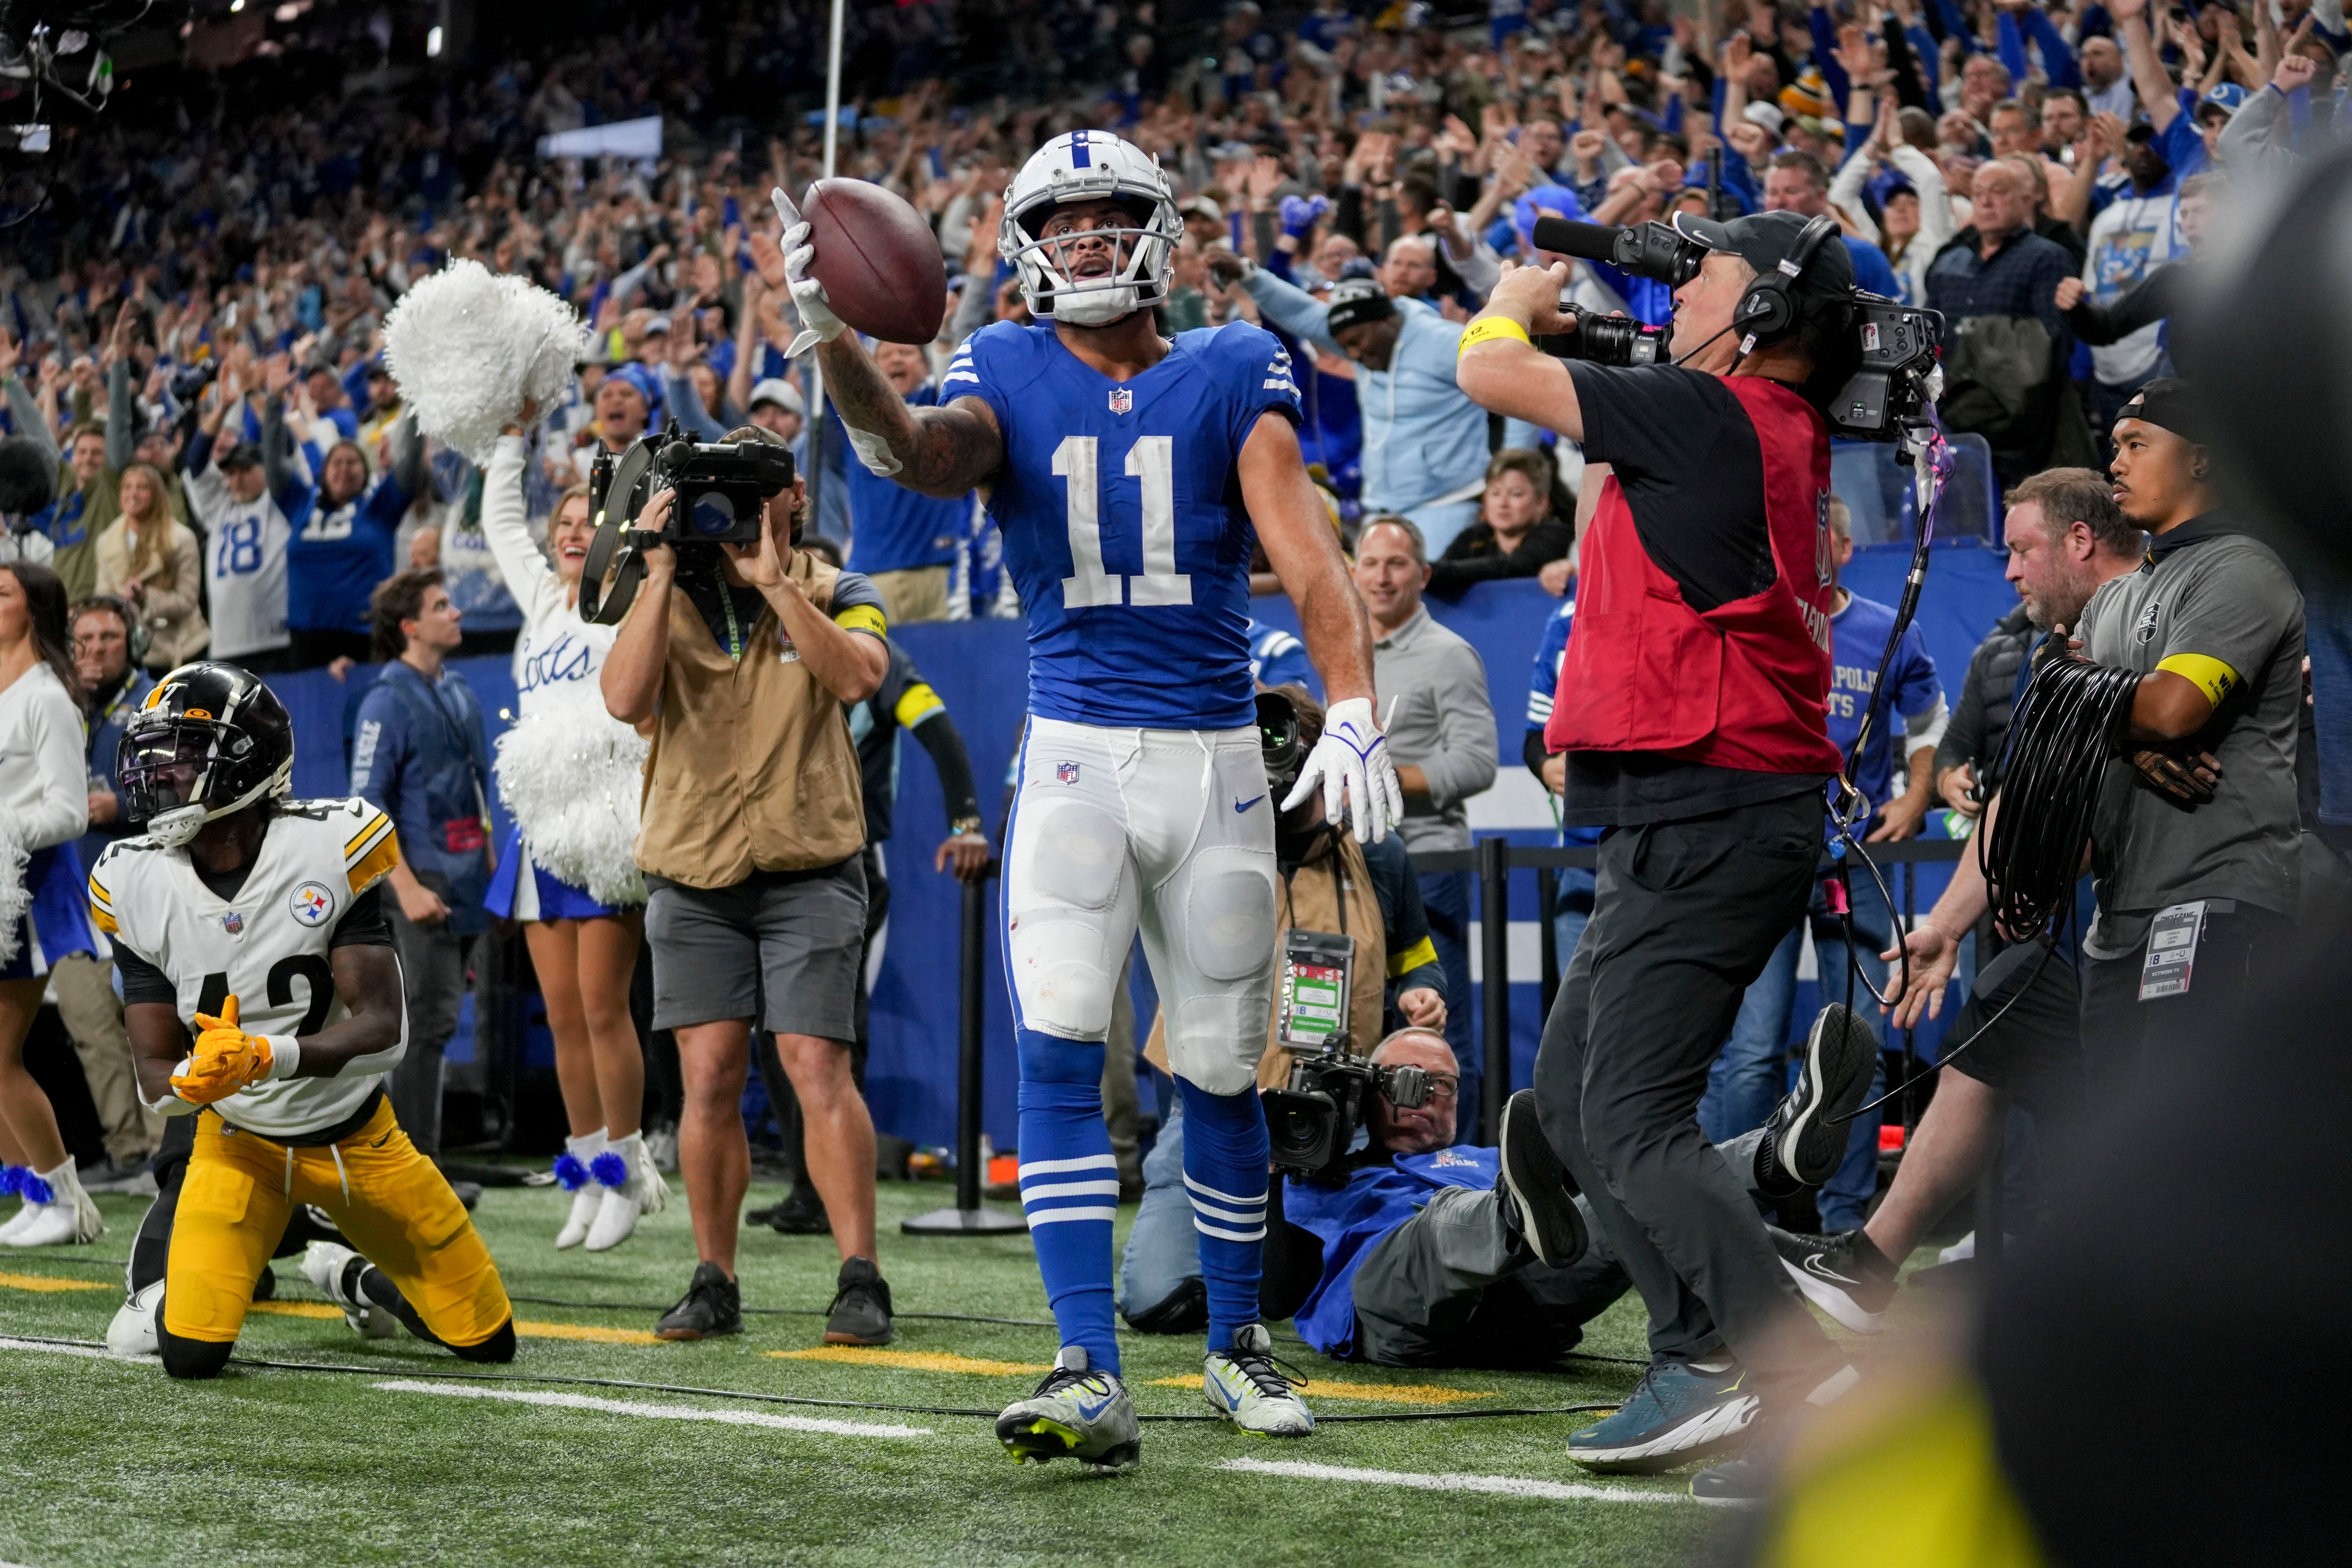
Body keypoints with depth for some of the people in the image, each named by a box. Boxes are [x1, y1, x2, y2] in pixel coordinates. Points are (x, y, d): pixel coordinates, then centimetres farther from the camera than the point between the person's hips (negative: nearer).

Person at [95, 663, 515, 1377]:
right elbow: (156, 1072, -11)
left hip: (355, 1137, 0)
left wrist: (266, 1056, -41)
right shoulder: (137, 888, -13)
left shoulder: (332, 848, -21)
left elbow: (382, 1027, -25)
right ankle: (166, 1272, 19)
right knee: (192, 1355, -19)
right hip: (239, 1143, 0)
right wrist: (196, 1077, -35)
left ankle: (352, 1277, 38)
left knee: (488, 1343, 6)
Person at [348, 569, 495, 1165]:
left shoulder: (460, 693, 15)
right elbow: (366, 807, -13)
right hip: (423, 884, -8)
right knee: (427, 1023, -9)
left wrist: (488, 868, 20)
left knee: (431, 1025, 10)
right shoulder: (388, 702, -9)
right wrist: (408, 888, -19)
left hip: (465, 886, 8)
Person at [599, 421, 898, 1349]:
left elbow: (858, 675, -17)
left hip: (808, 870, -2)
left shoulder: (834, 596, 5)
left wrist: (774, 581, -19)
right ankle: (714, 1284, 8)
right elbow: (624, 698, -12)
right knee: (710, 1079, -1)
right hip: (694, 874, 2)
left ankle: (861, 1281, -9)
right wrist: (661, 573, -13)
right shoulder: (669, 601, 7)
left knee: (818, 1070, -11)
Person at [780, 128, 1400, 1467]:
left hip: (1215, 763, 1)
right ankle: (1092, 1376, -17)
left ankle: (1240, 1344, 28)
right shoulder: (1010, 378, 3)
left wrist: (1355, 710, -22)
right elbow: (922, 454, -20)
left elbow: (1306, 552, -7)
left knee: (1221, 1072, 9)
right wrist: (832, 337, -39)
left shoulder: (1233, 378, 3)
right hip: (1077, 757, -1)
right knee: (1060, 1054, -16)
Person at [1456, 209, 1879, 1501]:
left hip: (1710, 821, -10)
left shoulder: (1711, 415, -14)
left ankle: (1809, 1381, -16)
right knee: (1570, 1091, 16)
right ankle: (1699, 1365, 16)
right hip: (1688, 822, 10)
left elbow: (1489, 373, -7)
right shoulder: (1782, 438, 13)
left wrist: (1518, 298, 12)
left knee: (1631, 1120, -13)